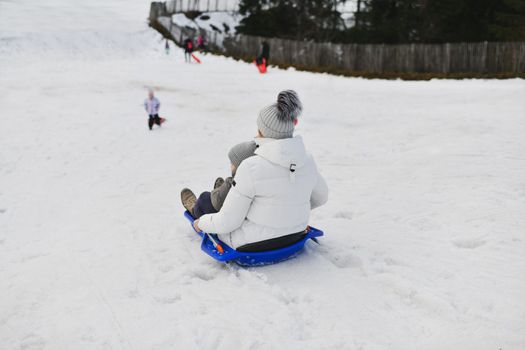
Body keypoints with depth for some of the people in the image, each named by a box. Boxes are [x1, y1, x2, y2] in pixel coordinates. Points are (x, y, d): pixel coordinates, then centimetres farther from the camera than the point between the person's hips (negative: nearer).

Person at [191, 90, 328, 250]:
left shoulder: (251, 168, -28)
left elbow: (226, 222, -21)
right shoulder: (307, 160, -11)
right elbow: (320, 197, 10)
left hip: (252, 246, -5)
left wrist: (201, 223, 1)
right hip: (294, 240, 5)